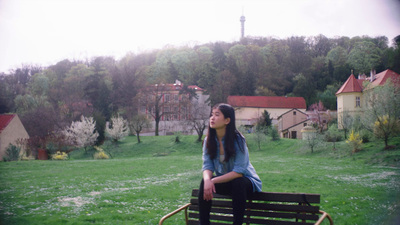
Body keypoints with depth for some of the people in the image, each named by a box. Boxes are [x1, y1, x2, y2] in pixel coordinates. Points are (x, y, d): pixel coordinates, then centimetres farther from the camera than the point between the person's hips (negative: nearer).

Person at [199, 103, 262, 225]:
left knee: (237, 183, -36)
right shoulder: (208, 140, -5)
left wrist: (214, 180, -30)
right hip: (224, 181, 4)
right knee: (205, 182, -23)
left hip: (245, 180, -4)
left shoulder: (238, 140, -22)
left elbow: (238, 172, -25)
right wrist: (208, 180, -31)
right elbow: (207, 166, -8)